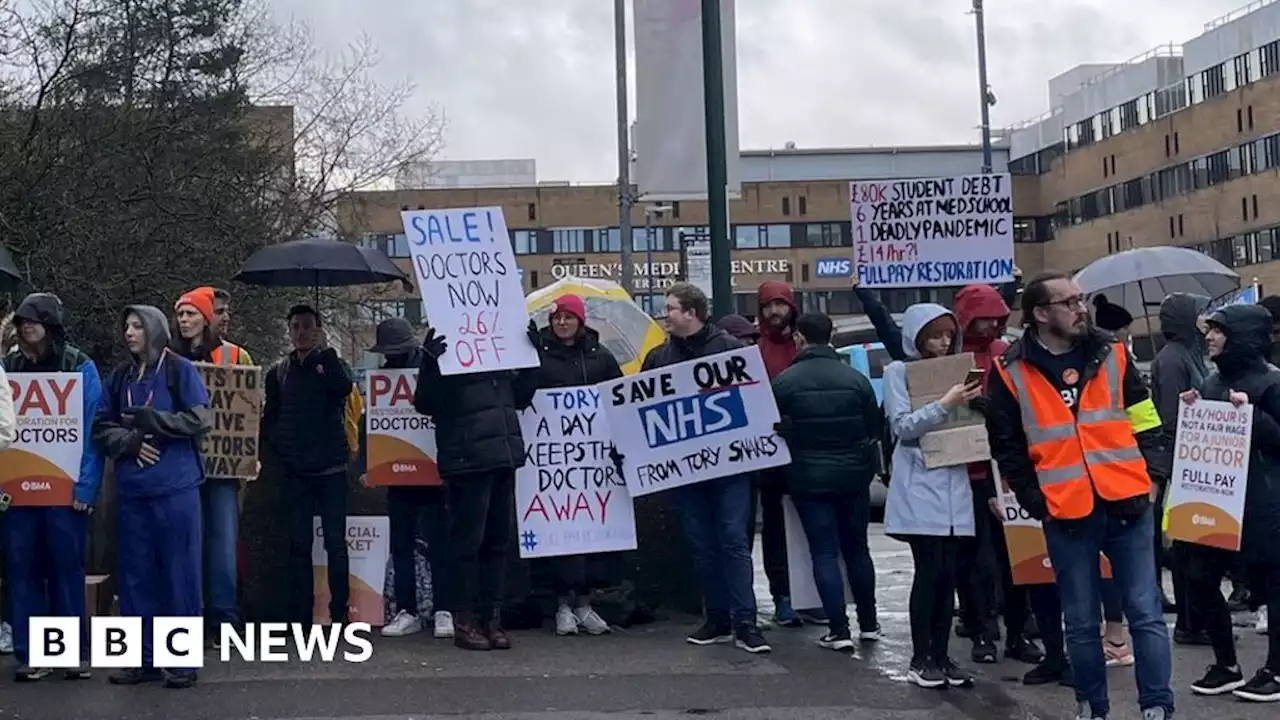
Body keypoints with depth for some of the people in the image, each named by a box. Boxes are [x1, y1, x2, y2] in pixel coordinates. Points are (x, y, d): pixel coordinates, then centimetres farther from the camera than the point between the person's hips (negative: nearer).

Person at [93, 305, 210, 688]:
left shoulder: (180, 370, -2)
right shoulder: (120, 376, 11)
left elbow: (200, 419, -9)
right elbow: (101, 427, 9)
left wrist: (150, 419, -14)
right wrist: (129, 442, -10)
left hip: (176, 487, -5)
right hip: (131, 489, 5)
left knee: (179, 573, 1)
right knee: (135, 574, 8)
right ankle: (144, 658, 18)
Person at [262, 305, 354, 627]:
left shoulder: (330, 363, 6)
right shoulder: (279, 372, 13)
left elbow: (344, 388, -16)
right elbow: (269, 417, 14)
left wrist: (325, 351, -15)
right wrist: (277, 447, 0)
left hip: (330, 468, -2)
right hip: (295, 471, 2)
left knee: (335, 541, -2)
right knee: (299, 544, 4)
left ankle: (339, 612, 1)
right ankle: (300, 615, 8)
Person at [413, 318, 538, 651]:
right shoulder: (445, 353, -2)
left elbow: (520, 398, 22)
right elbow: (425, 404, -7)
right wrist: (429, 363, -22)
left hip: (503, 456, 6)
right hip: (467, 460, -6)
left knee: (498, 540, 8)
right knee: (468, 541, -4)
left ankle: (492, 617, 14)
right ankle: (465, 621, 3)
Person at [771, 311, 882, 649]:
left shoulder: (784, 381, -9)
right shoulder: (855, 378, -4)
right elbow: (876, 428, -1)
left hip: (808, 478, -2)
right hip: (852, 476, 2)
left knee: (824, 552, 2)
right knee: (857, 548, 16)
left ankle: (839, 630, -2)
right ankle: (868, 623, 23)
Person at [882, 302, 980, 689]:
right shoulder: (899, 371, 0)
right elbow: (903, 426, -11)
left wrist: (971, 403, -2)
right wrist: (944, 404, -20)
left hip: (953, 481, 5)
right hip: (920, 485, -5)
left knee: (948, 573, 4)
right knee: (929, 571, -8)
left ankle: (941, 655, 10)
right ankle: (921, 659, 0)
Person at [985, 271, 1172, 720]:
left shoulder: (1111, 355, 7)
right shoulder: (1012, 373, -1)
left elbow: (1145, 422, 11)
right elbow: (1006, 448, 4)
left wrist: (1146, 476, 0)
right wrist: (1035, 501, -1)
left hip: (1126, 505, 1)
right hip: (1066, 514, -1)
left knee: (1146, 613, 1)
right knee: (1081, 622, 9)